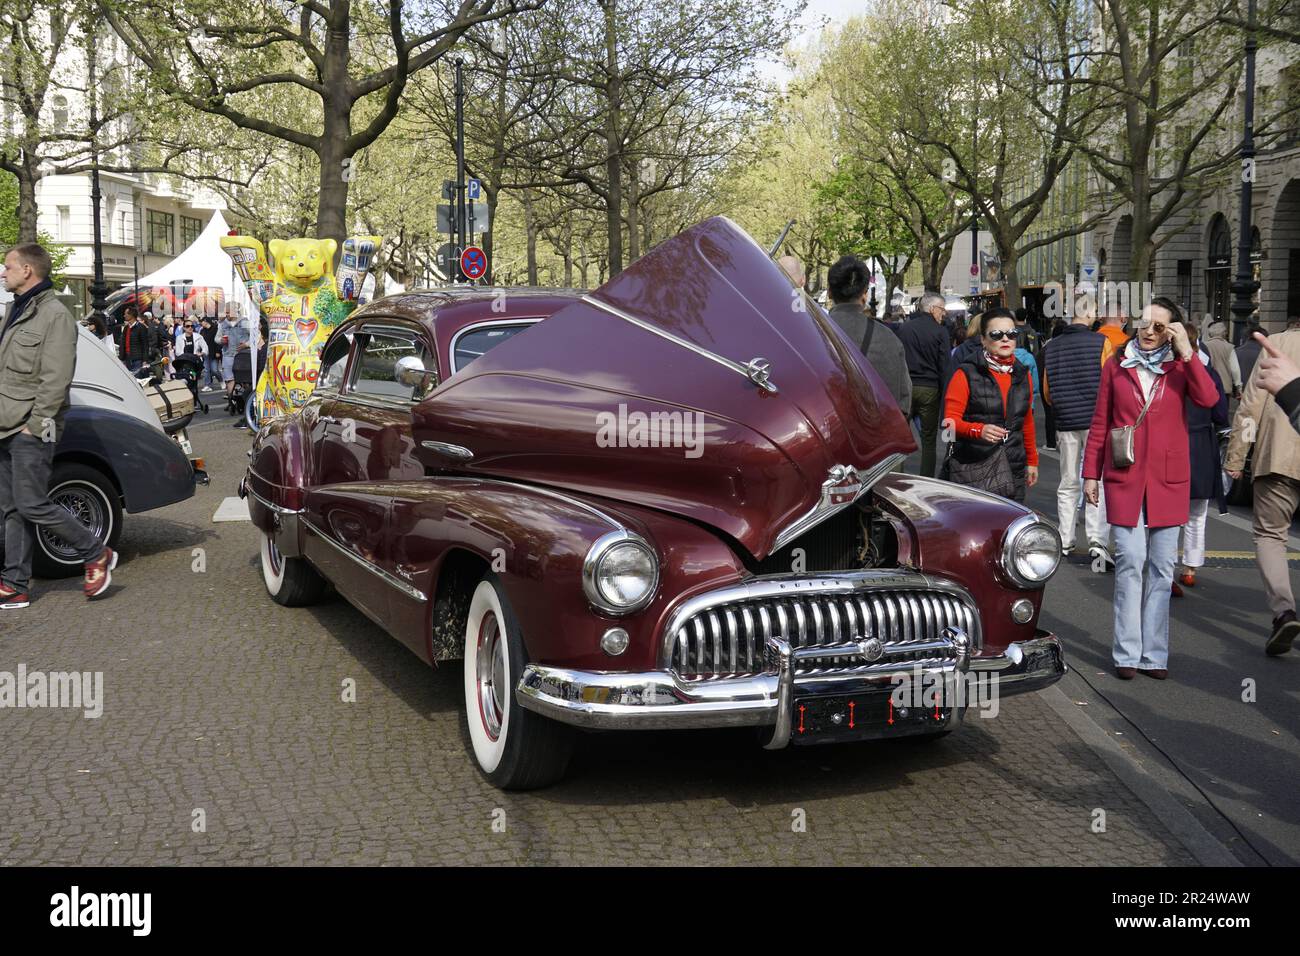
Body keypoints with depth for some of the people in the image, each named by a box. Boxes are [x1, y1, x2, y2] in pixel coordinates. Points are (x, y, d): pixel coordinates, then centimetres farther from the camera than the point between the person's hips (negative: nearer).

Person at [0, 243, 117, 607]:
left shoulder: (54, 315, -12)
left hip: (30, 430, -9)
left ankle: (97, 556, 7)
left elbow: (56, 380, -17)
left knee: (32, 506, -8)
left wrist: (35, 424, -18)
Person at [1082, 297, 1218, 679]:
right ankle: (1127, 654, 1)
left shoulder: (1179, 368, 6)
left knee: (1162, 568, 3)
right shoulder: (1117, 366, 8)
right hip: (1125, 477, 0)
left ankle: (1154, 654, 11)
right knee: (1130, 562, -5)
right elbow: (1100, 423, 10)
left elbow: (1208, 398, -14)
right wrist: (1091, 473, 6)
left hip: (1168, 479, 1)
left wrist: (1185, 351, -14)